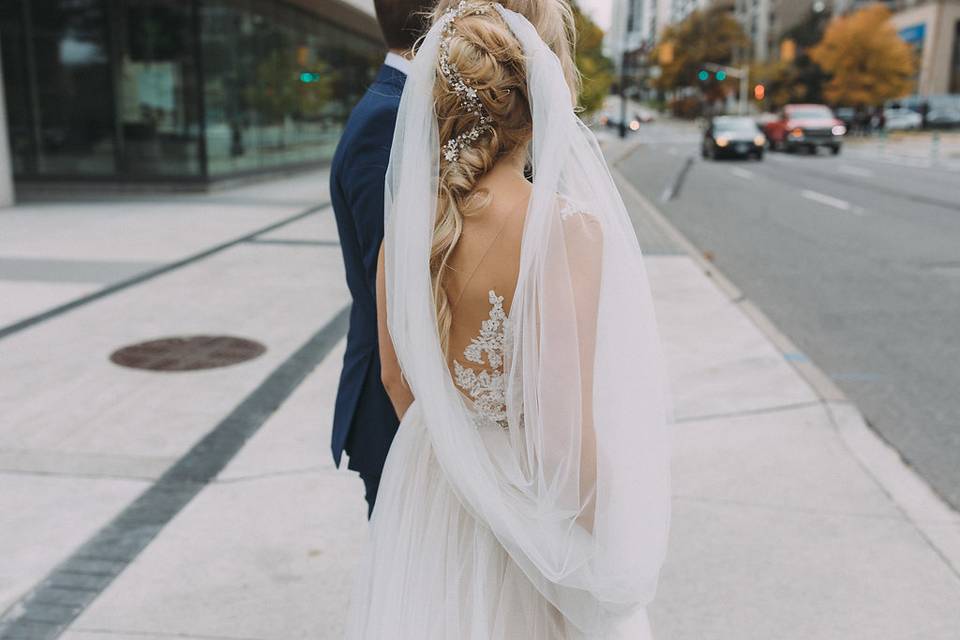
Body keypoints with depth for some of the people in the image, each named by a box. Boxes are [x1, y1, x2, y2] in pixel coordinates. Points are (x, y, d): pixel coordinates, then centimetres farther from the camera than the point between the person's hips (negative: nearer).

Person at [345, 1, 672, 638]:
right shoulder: (567, 227, -27)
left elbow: (396, 379, 1)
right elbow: (566, 433, -24)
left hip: (430, 484, 5)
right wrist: (607, 552, -7)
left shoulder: (408, 218, -10)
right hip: (528, 506, -4)